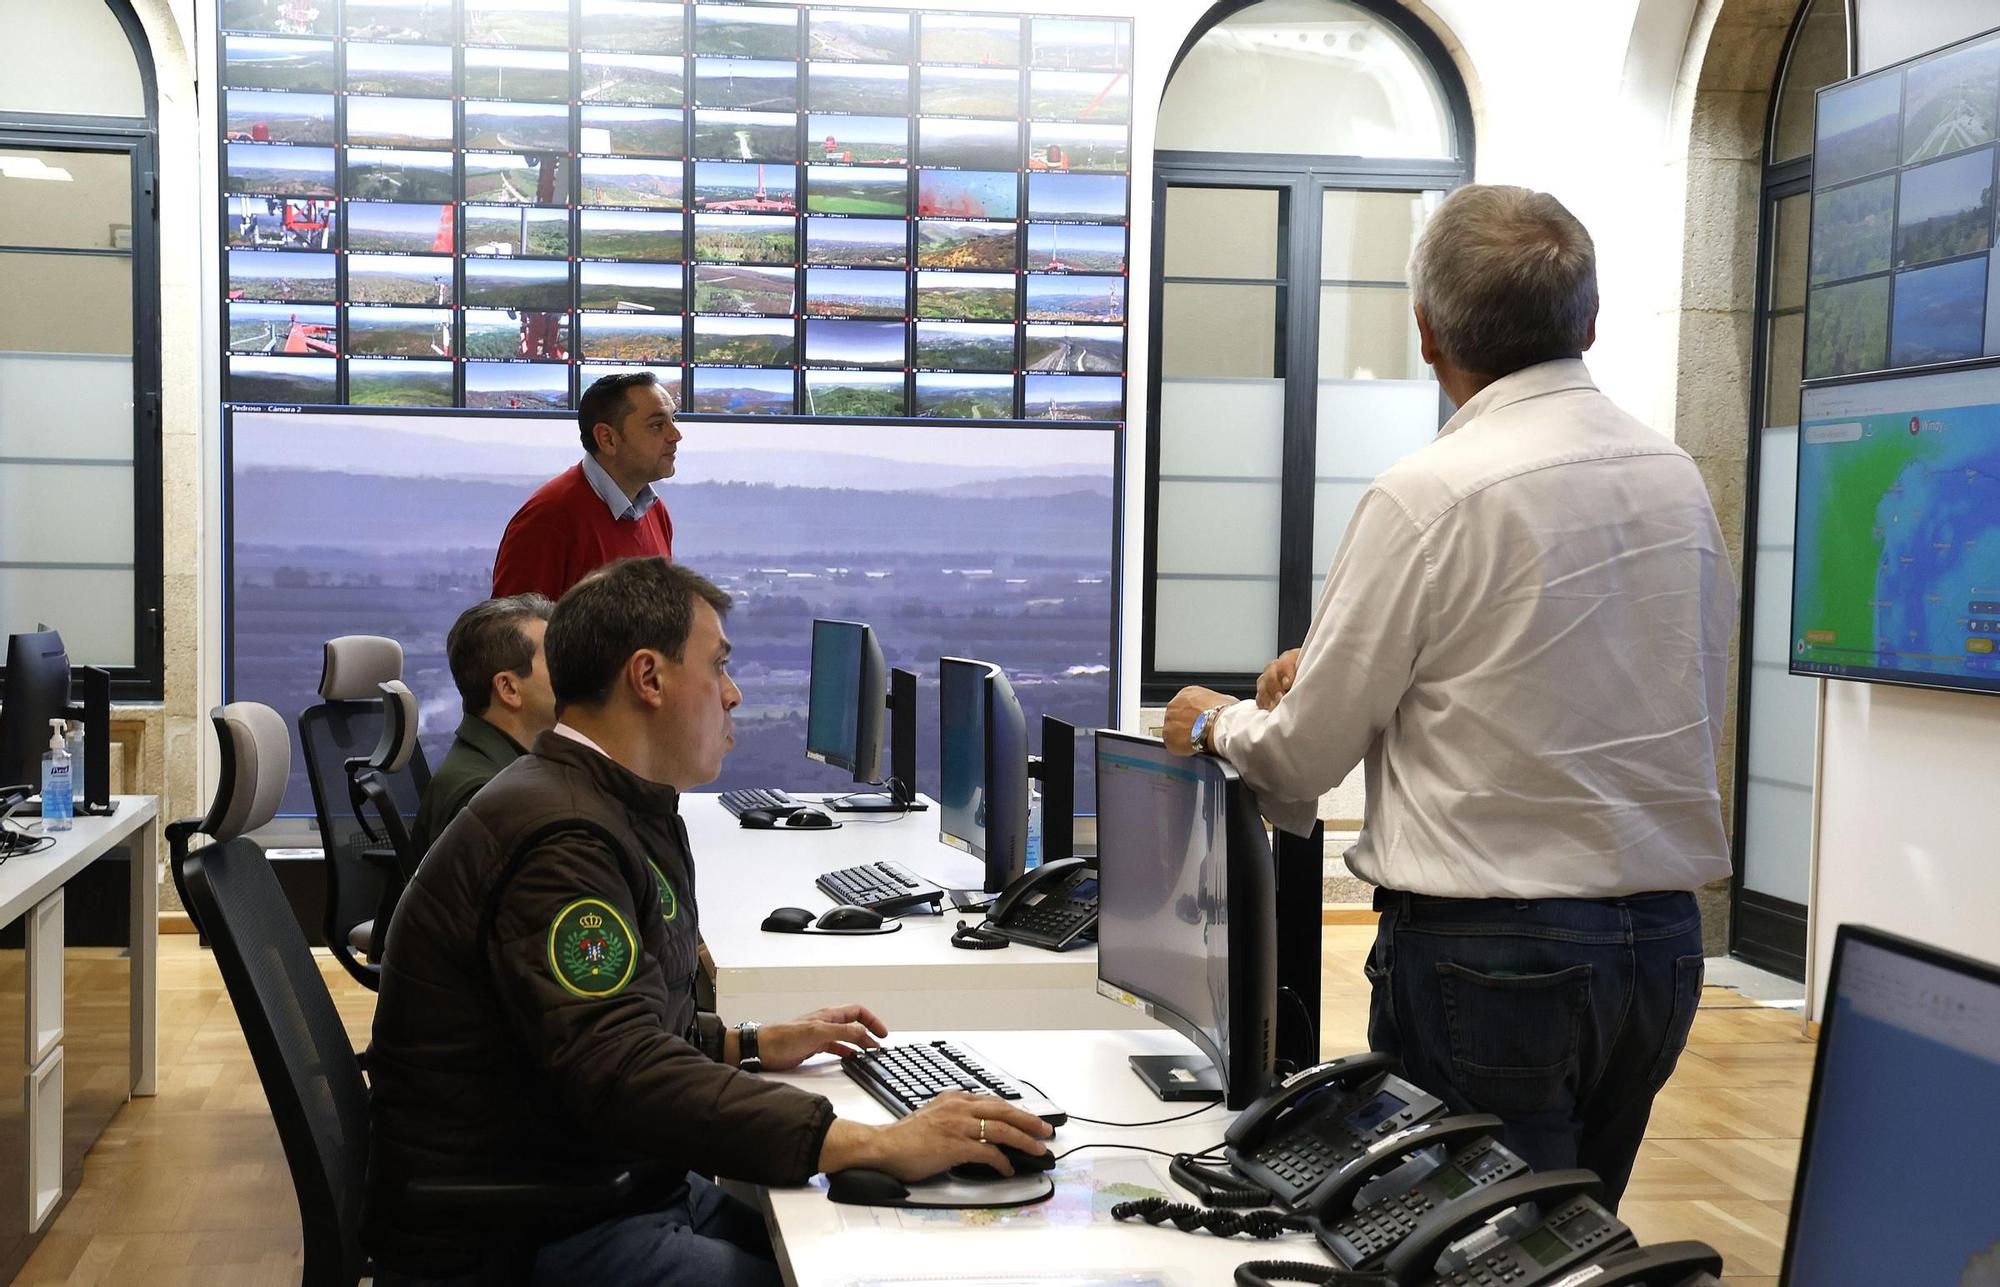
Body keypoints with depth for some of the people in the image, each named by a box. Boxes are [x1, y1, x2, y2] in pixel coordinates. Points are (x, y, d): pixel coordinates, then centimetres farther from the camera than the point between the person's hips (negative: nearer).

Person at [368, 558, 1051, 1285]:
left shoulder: (620, 812, 13)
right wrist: (880, 1147, -36)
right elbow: (627, 1079, -32)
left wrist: (750, 1047, 14)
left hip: (625, 1191, 10)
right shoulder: (558, 837, -21)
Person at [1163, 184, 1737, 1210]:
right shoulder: (1678, 479, 6)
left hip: (1488, 951, -7)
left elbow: (1304, 753, -10)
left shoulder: (1430, 497, -15)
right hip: (1665, 936, 7)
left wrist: (1215, 721, 15)